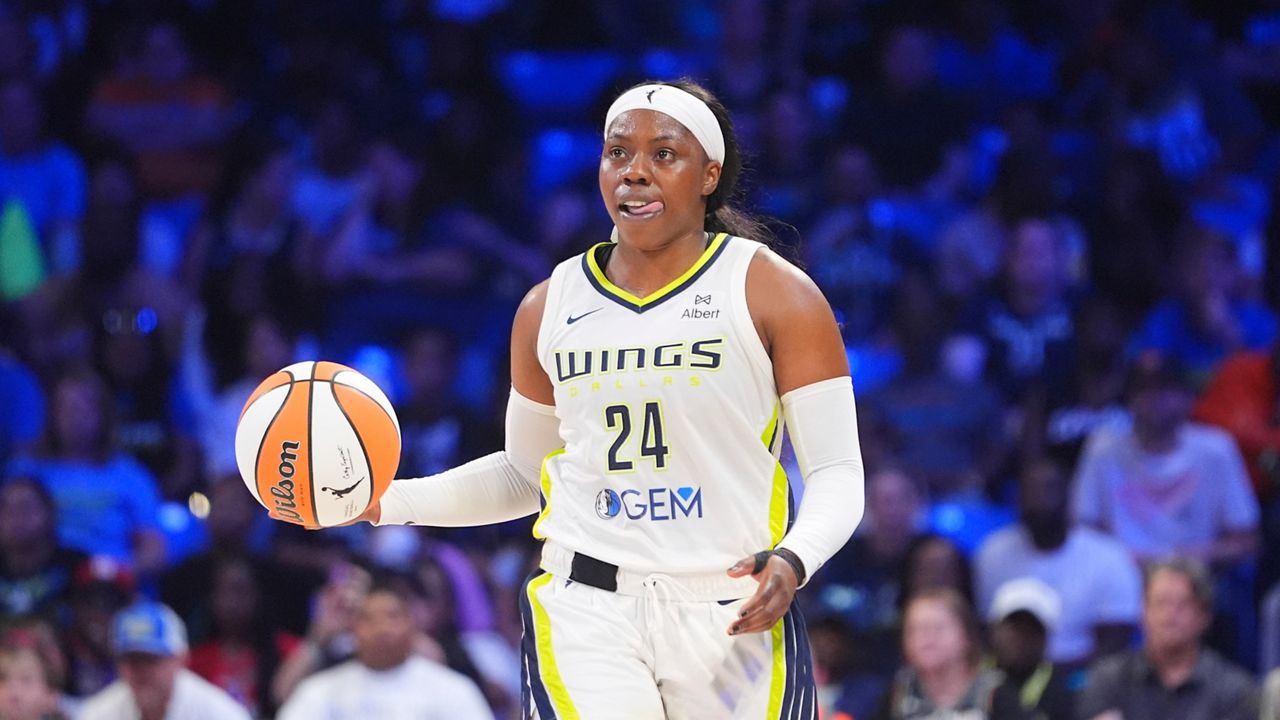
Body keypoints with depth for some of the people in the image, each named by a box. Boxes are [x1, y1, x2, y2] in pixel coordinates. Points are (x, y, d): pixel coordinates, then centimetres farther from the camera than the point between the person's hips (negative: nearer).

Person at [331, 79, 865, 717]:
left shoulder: (774, 294, 0)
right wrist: (389, 502, 9)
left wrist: (792, 562, -22)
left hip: (733, 617, -1)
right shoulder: (549, 309, 11)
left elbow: (836, 472, -2)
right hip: (585, 611, 1)